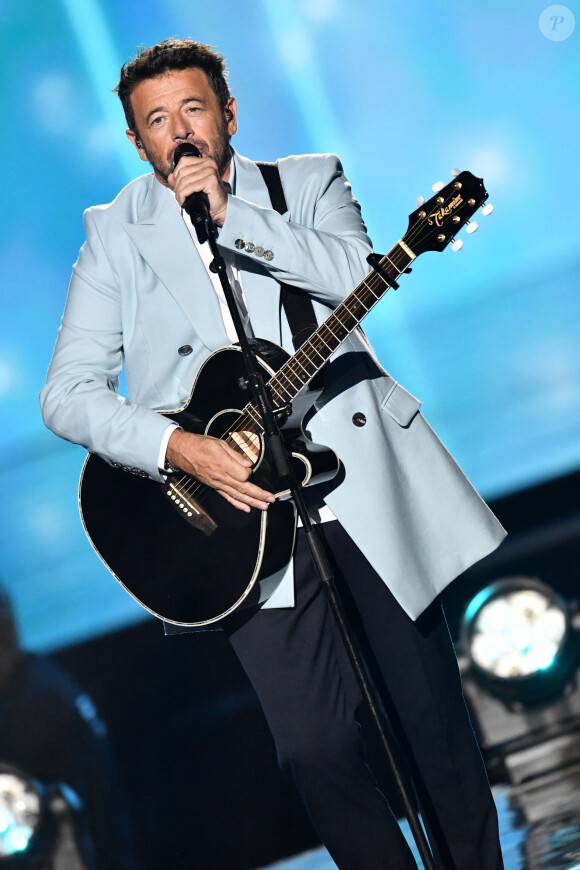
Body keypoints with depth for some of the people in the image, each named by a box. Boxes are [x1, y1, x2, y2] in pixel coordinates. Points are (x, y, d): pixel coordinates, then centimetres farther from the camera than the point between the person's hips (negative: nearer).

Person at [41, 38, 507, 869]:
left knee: (435, 719, 6)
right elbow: (69, 391, 0)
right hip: (244, 507, 0)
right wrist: (177, 446, -15)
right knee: (316, 746, -6)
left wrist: (229, 213, -17)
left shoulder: (309, 183, 10)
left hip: (366, 480, 1)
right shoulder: (116, 234, 8)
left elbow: (360, 273, -11)